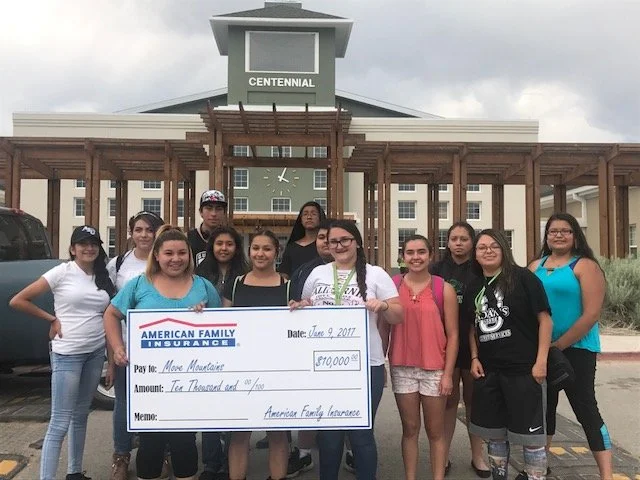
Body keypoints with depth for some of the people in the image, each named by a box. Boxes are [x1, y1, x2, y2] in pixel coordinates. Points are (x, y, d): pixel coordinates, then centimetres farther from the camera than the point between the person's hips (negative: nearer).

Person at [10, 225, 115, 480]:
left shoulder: (103, 277, 7)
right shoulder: (62, 272, -8)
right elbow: (17, 301, -7)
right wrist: (52, 319, -7)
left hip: (96, 352, 5)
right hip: (67, 354, -5)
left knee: (81, 415, 16)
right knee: (60, 422, -4)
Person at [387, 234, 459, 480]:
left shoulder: (444, 289, -3)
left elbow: (452, 335, -2)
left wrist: (448, 373, -6)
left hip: (435, 369, -1)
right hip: (402, 368, 1)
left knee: (435, 430, 11)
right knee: (410, 428, 12)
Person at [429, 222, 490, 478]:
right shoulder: (437, 269, 3)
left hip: (474, 344, 0)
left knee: (474, 399, 11)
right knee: (448, 399, 7)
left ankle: (478, 456, 24)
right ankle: (443, 455, 18)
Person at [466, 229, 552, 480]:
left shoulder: (523, 278, -8)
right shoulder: (473, 288, 9)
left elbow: (545, 319, -9)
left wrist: (541, 360, -13)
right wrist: (475, 358, 7)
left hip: (524, 368, -5)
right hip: (488, 370, 6)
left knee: (530, 432, 2)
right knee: (494, 432, 16)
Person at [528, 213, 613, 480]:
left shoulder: (585, 266, -9)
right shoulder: (536, 267, 7)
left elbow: (592, 314, -16)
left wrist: (558, 346, -14)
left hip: (576, 349, -5)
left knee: (586, 409, -1)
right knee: (544, 405, 16)